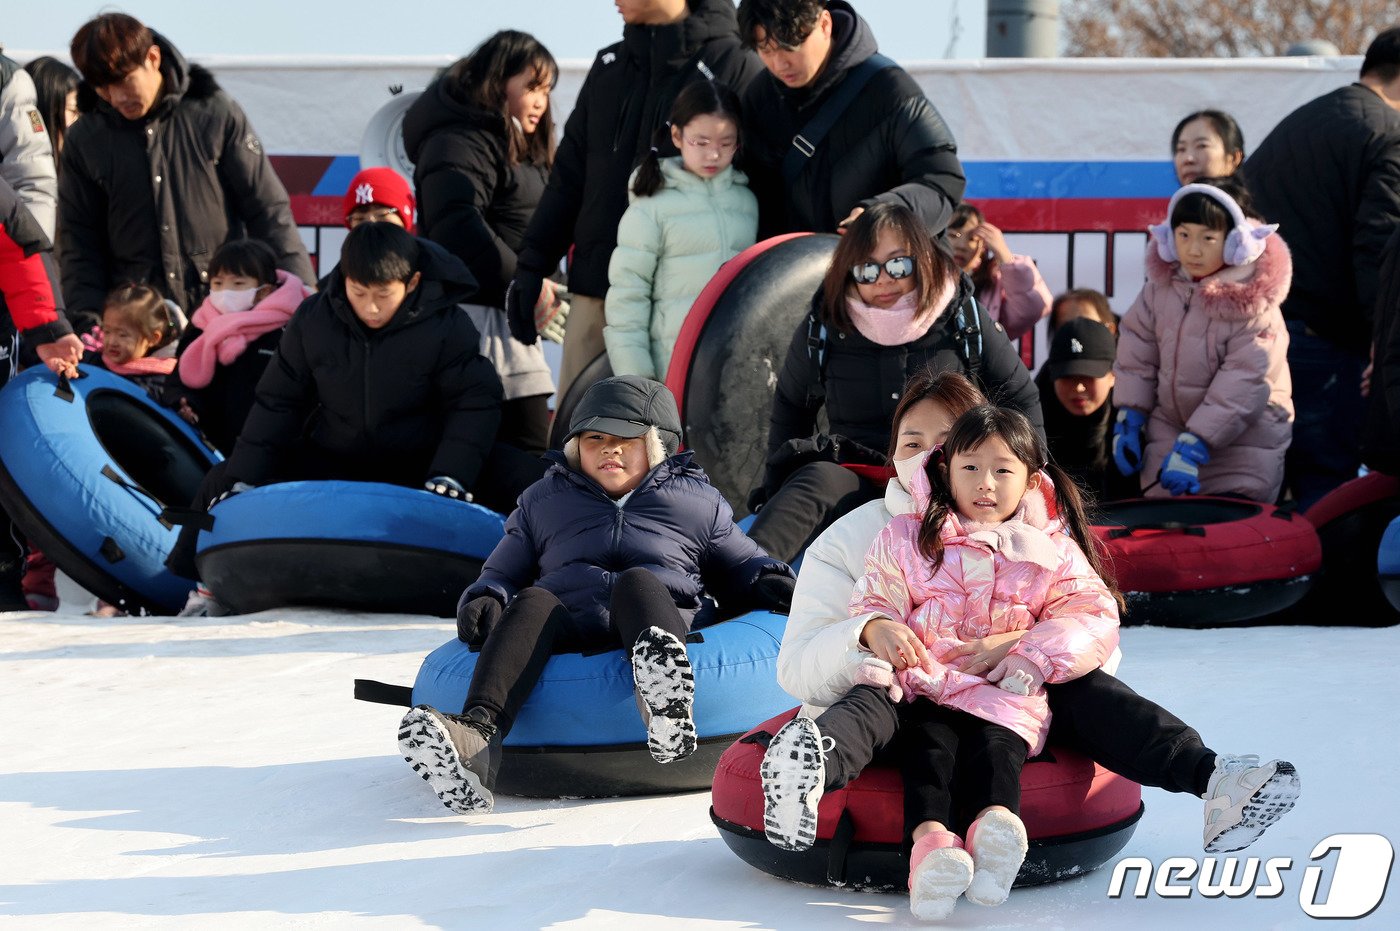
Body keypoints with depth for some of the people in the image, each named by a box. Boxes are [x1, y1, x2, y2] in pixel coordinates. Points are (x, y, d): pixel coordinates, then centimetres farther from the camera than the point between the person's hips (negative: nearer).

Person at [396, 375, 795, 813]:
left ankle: (664, 701, -70)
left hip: (667, 617, -1)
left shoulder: (697, 498, 30)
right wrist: (485, 598, 9)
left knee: (636, 581, -35)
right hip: (568, 626, 1)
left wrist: (767, 581, 8)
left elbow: (738, 565, 32)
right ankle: (478, 735, -59)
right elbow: (504, 571, 32)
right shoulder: (543, 500, 33)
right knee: (532, 603, -33)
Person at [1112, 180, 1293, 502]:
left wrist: (1192, 448, -28)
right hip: (1170, 434, 5)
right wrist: (1128, 421, 0)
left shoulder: (1253, 304, -20)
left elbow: (1244, 384, -24)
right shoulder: (1161, 288, -3)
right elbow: (1136, 355, 6)